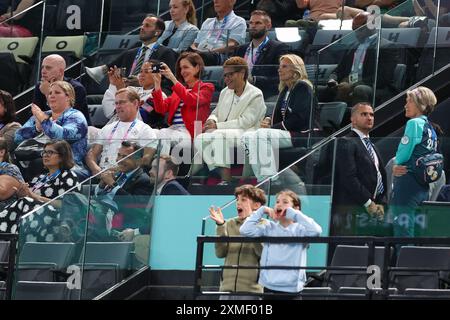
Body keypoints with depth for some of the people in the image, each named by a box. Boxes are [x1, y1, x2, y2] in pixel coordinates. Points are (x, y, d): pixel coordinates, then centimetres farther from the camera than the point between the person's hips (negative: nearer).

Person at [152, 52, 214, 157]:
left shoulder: (206, 88, 11)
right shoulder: (179, 89, 30)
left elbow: (192, 101, -11)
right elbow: (161, 109, 17)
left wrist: (173, 79, -13)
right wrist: (157, 84, 6)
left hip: (189, 133, -5)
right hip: (172, 129, 5)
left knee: (163, 134, -35)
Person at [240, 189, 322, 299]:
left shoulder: (299, 229, -1)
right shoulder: (269, 228, 6)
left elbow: (315, 231, -22)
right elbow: (245, 230, -5)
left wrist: (292, 212, -16)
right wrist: (262, 211, -4)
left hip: (292, 289, -3)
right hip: (269, 287, 3)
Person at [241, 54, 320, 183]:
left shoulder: (303, 87, -5)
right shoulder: (285, 90, 22)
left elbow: (299, 119, -15)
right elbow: (279, 117, 23)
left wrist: (273, 127, -14)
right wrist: (269, 120, -2)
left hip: (303, 134, -9)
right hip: (288, 132, 9)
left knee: (262, 136, -31)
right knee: (247, 137, -9)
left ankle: (271, 181, -31)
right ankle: (263, 181, -19)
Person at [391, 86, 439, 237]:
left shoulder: (414, 123, -10)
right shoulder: (430, 128, 16)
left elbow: (402, 155, -10)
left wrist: (396, 167, 11)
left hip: (408, 184, -9)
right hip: (423, 187, 9)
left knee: (403, 231, -9)